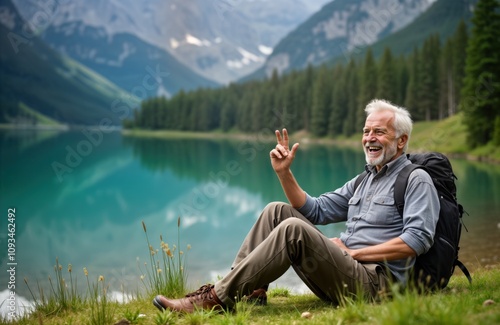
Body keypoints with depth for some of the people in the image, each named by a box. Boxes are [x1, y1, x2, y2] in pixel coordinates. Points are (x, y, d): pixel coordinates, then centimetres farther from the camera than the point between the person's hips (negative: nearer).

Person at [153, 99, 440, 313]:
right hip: (343, 274, 8)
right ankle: (251, 288, -12)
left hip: (376, 281, -8)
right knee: (278, 211, 0)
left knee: (293, 228, -28)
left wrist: (354, 252, -12)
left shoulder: (416, 179, -1)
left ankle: (219, 298, -24)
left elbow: (417, 240, -15)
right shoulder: (362, 181, 24)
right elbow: (314, 210, 22)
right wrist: (285, 172, 8)